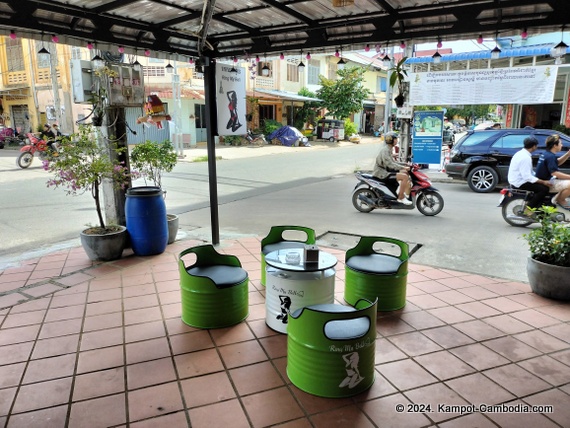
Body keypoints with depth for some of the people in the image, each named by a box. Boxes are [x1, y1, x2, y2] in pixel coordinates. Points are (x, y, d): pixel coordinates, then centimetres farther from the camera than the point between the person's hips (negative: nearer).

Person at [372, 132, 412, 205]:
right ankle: (401, 198, -13)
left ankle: (407, 194, 15)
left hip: (385, 170, 11)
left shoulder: (389, 149, 15)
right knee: (405, 177, -21)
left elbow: (392, 162, 19)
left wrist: (405, 164, 10)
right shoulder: (385, 150, -17)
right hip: (381, 172, -11)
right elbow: (390, 164, -26)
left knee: (405, 172, 16)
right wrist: (403, 167, -28)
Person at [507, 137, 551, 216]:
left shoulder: (521, 153, 11)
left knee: (541, 184, 19)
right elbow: (527, 177, -26)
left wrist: (538, 177, 12)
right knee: (544, 189, -16)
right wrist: (543, 182, -19)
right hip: (520, 183, -11)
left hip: (516, 180, 11)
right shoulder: (525, 157, -22)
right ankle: (528, 209, -10)